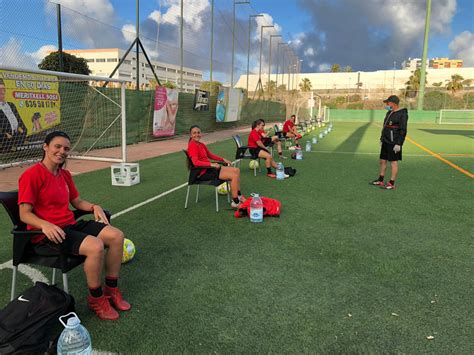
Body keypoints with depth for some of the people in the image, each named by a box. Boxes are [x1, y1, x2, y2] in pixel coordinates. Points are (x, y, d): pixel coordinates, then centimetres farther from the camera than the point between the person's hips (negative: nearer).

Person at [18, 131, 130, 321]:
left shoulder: (65, 174, 13)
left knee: (117, 236, -7)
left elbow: (77, 201, 21)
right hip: (47, 234, -8)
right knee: (96, 246, -31)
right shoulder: (31, 175, -12)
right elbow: (25, 214, -15)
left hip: (70, 225, 8)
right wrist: (45, 225, -33)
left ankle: (111, 289, 7)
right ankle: (96, 298, -6)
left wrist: (94, 207, 1)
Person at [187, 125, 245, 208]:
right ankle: (235, 202, -8)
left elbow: (210, 155, 26)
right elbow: (196, 162, -27)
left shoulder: (201, 144, 13)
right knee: (234, 176, -16)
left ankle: (238, 195, 17)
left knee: (237, 170, 9)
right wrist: (211, 164, -35)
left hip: (209, 169, 10)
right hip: (203, 173, -10)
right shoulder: (192, 146, -15)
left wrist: (223, 159, 16)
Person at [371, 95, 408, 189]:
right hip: (385, 142, 9)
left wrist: (398, 144, -22)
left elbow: (403, 131, -18)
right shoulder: (389, 113, 13)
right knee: (382, 161, 12)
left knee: (393, 162, -2)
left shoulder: (402, 114, -13)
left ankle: (391, 184, 4)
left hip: (394, 143, -9)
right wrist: (381, 139, 19)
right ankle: (380, 181, 22)